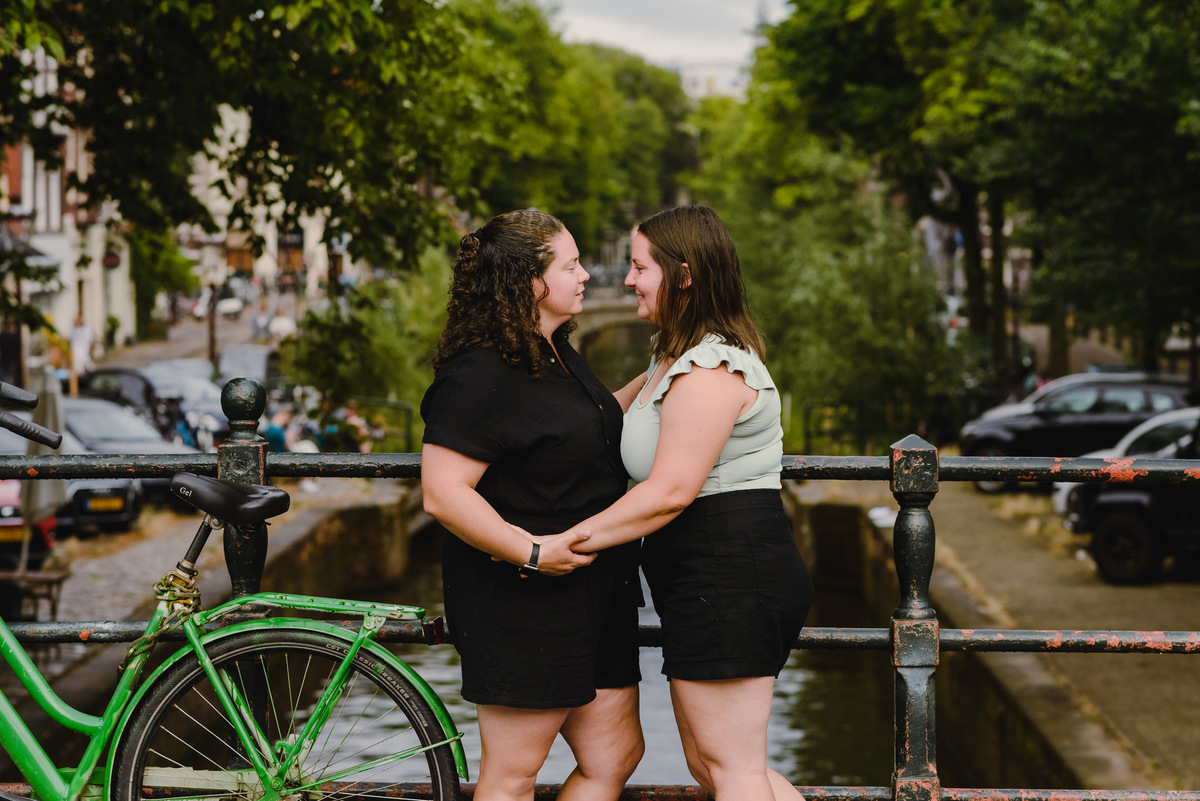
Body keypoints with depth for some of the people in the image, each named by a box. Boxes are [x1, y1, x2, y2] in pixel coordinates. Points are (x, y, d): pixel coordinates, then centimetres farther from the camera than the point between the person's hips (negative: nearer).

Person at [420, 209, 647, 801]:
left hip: (592, 597, 10)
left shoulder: (558, 357, 13)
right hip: (521, 606, -10)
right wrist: (532, 552, -25)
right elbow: (443, 493, -24)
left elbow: (596, 428, 31)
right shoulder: (478, 375, -19)